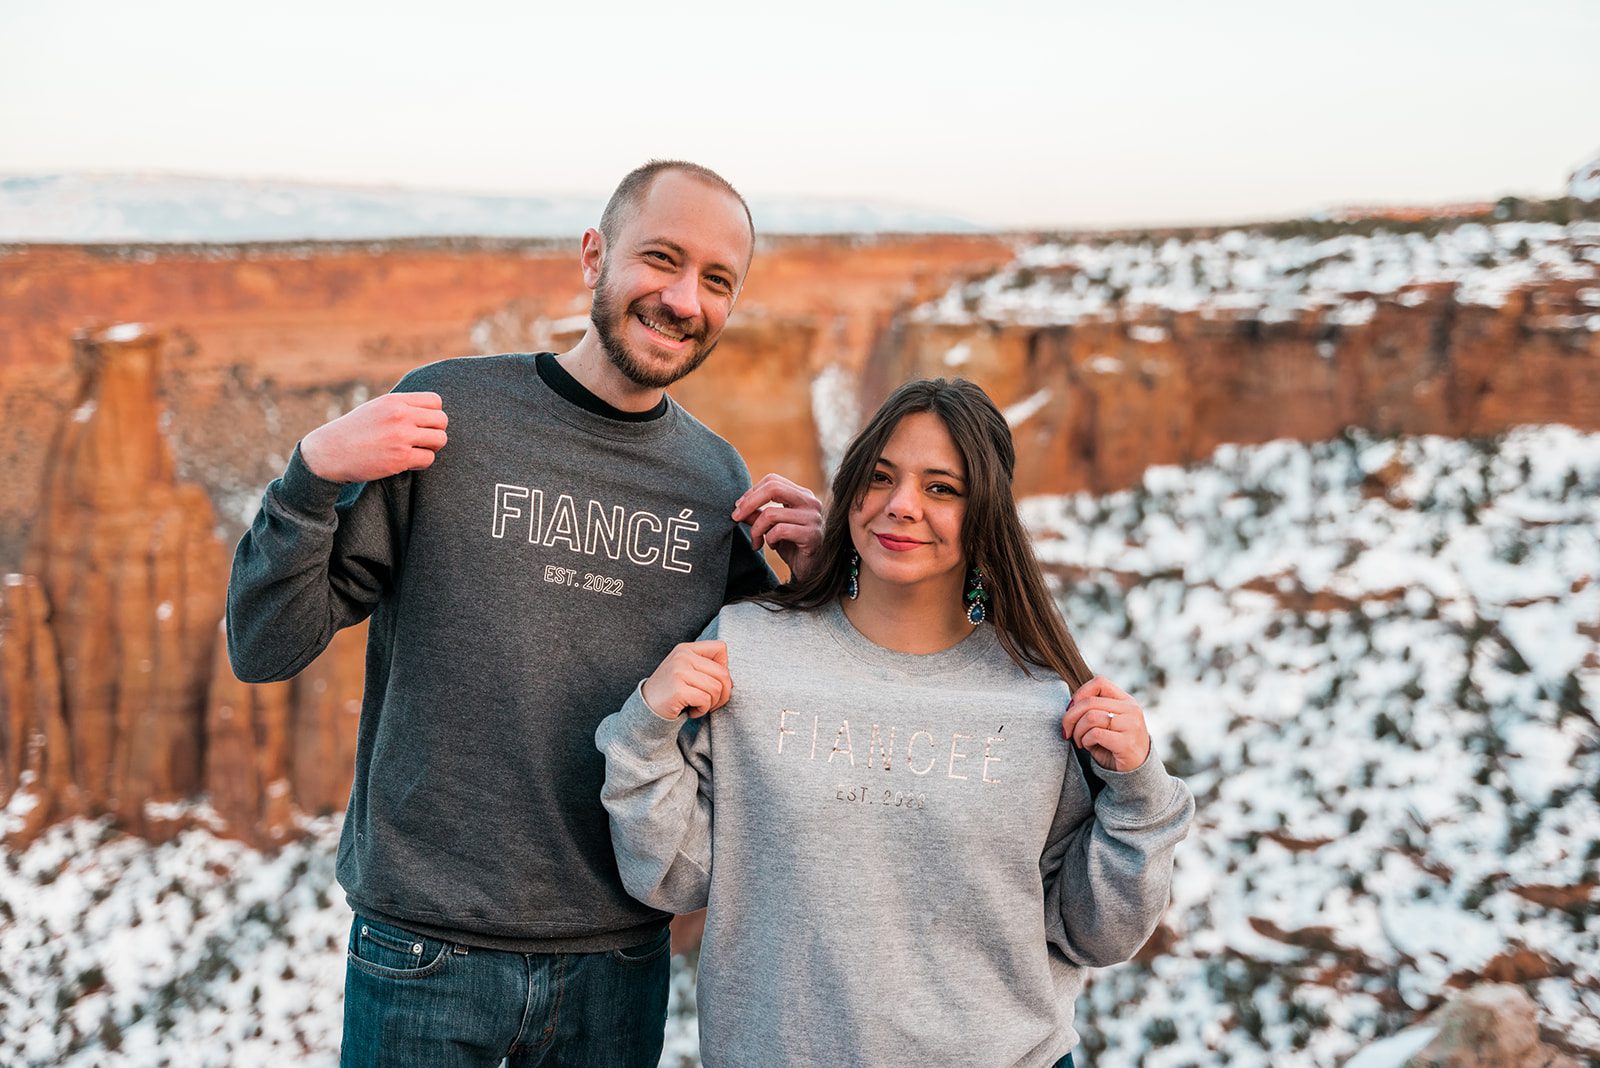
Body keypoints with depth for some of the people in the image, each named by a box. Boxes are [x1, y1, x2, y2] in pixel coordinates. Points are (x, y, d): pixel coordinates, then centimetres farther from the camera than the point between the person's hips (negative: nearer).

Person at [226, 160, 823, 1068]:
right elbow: (265, 650, -6)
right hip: (428, 942, -3)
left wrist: (806, 583, -4)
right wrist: (316, 475, -21)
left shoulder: (718, 479, 3)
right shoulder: (447, 414, -8)